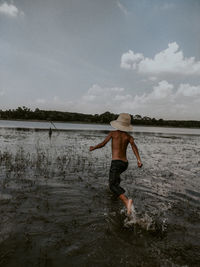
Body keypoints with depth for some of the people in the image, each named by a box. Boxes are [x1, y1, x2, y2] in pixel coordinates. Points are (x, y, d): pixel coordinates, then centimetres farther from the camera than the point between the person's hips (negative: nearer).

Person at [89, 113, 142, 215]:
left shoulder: (113, 133, 0)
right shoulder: (129, 136, 7)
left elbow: (102, 144, -4)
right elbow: (133, 145, -11)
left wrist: (93, 148, 14)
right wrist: (139, 159, -21)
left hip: (116, 162, -6)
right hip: (125, 163, 6)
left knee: (112, 185, -19)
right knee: (116, 173, 37)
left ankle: (126, 201, -41)